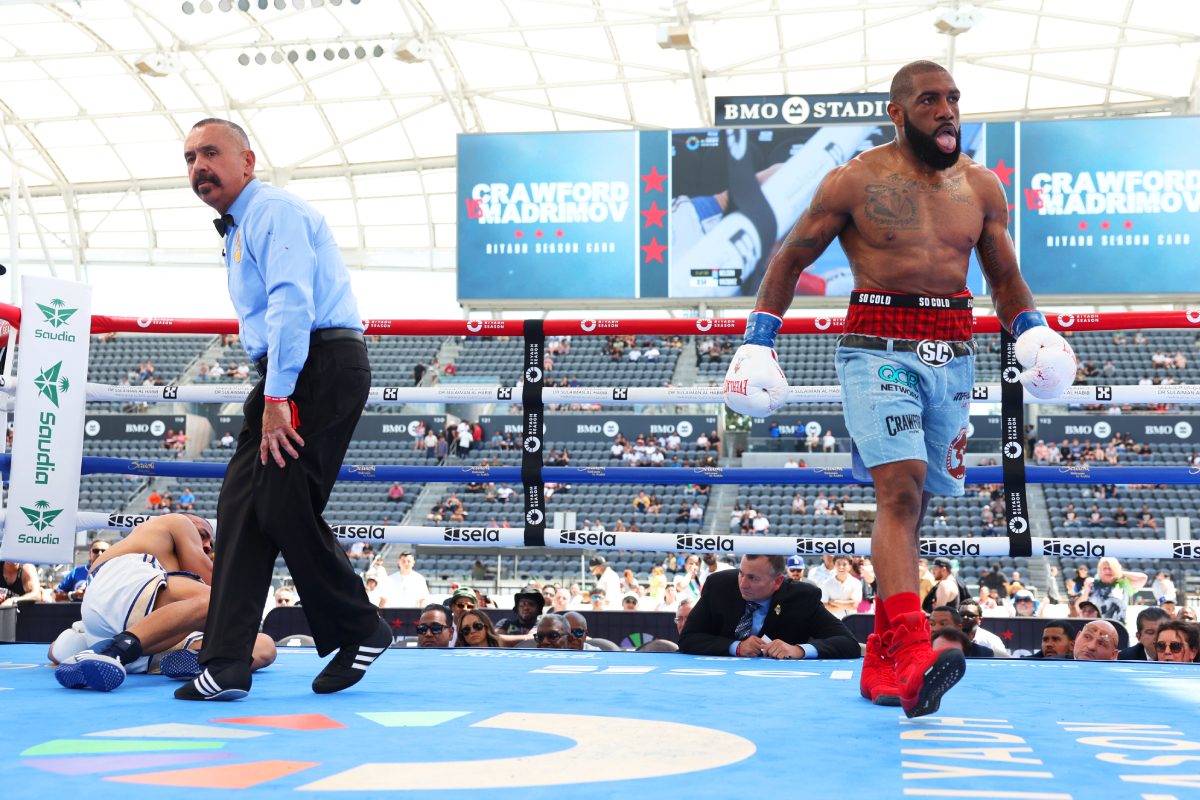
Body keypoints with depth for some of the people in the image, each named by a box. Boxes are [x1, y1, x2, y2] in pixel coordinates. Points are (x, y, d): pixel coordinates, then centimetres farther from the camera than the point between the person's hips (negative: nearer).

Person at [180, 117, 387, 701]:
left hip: (323, 365, -10)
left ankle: (362, 632, 5)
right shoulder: (238, 229, 25)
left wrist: (276, 399, -23)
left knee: (284, 506, -14)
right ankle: (227, 664, -1)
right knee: (240, 504, 0)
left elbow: (291, 304, -19)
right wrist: (271, 397, 12)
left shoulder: (274, 212, -7)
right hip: (285, 378, 10)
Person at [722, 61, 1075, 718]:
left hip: (952, 356, 5)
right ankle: (912, 653, -31)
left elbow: (1005, 278, 21)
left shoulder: (982, 188, 13)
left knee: (910, 506, 8)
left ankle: (881, 660, 18)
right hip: (878, 348, -4)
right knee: (900, 491, -22)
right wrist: (756, 342, 3)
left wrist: (1033, 333, 2)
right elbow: (789, 260, 8)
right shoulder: (853, 182, 0)